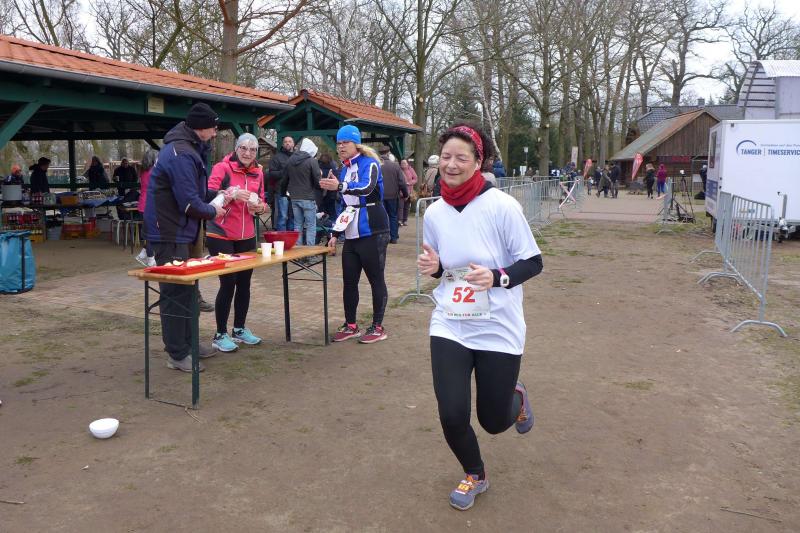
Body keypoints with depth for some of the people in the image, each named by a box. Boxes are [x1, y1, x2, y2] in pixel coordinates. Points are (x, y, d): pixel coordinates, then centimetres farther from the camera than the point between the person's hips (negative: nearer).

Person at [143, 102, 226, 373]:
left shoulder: (187, 148, 12)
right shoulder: (181, 154, -21)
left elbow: (193, 190, 17)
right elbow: (190, 203, -23)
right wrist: (213, 212, -6)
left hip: (178, 231, 10)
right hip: (170, 233, -10)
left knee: (184, 288, 17)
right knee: (175, 292, -3)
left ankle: (186, 342, 29)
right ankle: (177, 355, 6)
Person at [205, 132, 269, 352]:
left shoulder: (258, 172, 8)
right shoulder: (222, 167, -10)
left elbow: (262, 202, 16)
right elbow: (208, 195, -21)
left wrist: (260, 206, -6)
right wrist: (232, 194, -33)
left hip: (247, 236, 6)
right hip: (221, 236, -6)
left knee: (244, 283, 11)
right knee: (228, 283, -4)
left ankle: (240, 329, 27)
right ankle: (220, 334, 10)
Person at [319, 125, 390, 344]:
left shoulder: (369, 164, -7)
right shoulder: (344, 170, 15)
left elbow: (366, 187, -29)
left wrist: (340, 186, -44)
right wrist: (335, 233, 16)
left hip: (372, 233, -7)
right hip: (351, 235, 7)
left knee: (376, 279, 2)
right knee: (349, 281, 8)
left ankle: (378, 327, 11)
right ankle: (350, 325, 20)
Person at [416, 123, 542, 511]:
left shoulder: (502, 206, -15)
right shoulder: (434, 212, 0)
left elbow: (533, 262, -9)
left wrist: (496, 277, -27)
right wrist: (433, 267, -9)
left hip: (497, 330, -3)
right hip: (449, 327, 3)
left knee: (494, 422, 9)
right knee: (451, 416, -2)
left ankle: (515, 396, 48)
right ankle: (474, 476, 31)